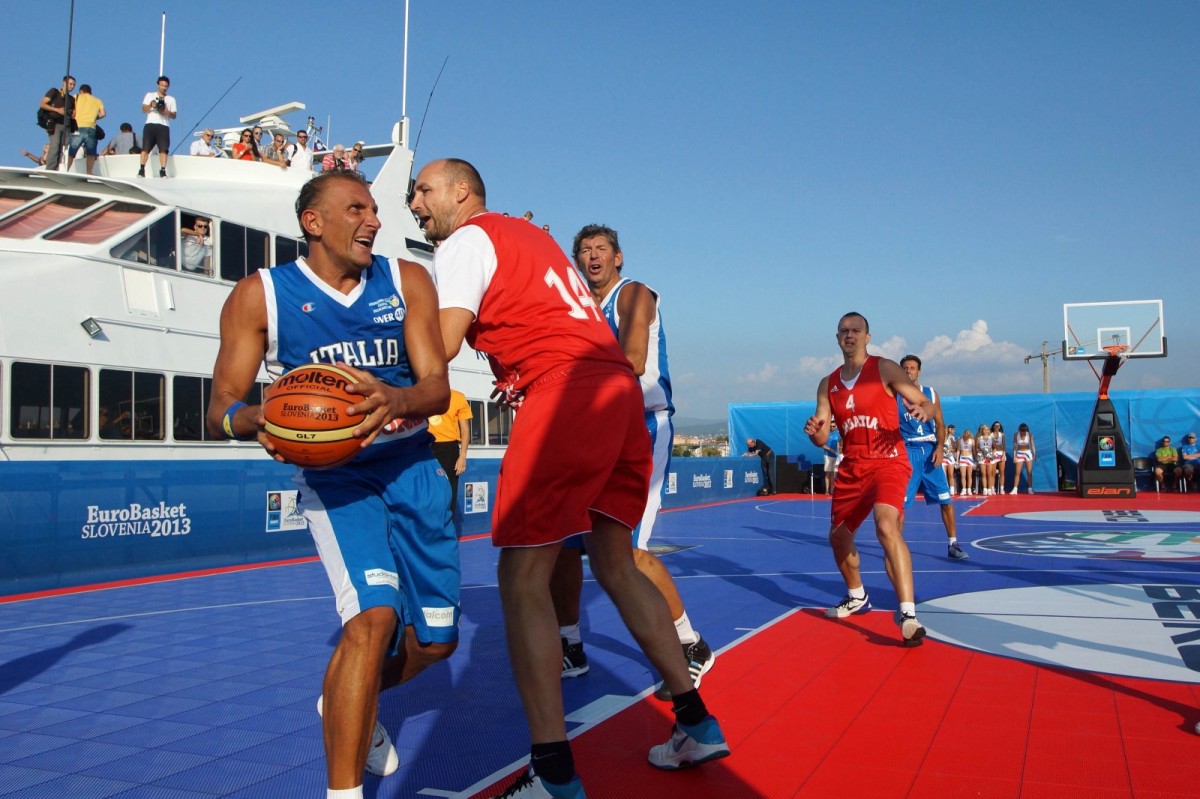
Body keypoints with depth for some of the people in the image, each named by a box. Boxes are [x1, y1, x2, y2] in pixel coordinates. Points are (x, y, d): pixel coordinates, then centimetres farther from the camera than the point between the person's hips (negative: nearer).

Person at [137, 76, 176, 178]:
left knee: (164, 149, -11)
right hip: (150, 124, -1)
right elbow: (143, 109, 8)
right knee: (145, 147, -8)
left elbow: (174, 115, 13)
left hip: (164, 126, 1)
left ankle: (163, 171, -12)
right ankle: (141, 170, -8)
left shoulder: (171, 99, 20)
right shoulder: (150, 95, 18)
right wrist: (151, 105, -13)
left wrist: (167, 112, -9)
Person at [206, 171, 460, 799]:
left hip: (413, 466, 4)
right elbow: (221, 408, -9)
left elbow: (438, 388, -11)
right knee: (374, 615, -25)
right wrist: (256, 419, -34)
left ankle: (349, 702, 39)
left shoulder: (407, 281, -2)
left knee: (435, 641, 7)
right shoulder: (259, 295, -7)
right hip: (333, 473, -3)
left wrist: (395, 400, -35)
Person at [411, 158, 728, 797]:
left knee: (523, 576, -5)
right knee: (614, 562, 16)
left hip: (566, 396, -9)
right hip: (620, 389, 9)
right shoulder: (528, 234, 29)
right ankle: (696, 725, 21)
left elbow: (442, 345, -10)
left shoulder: (465, 240, 4)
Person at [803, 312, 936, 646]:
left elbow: (926, 403, -5)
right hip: (852, 466, 6)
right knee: (838, 535, 15)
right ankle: (856, 598, 41)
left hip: (888, 462, -6)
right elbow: (822, 437, 8)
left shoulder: (884, 369, -3)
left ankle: (908, 615, -31)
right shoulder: (828, 385, 10)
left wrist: (923, 411, -30)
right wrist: (814, 432, -16)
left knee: (886, 526, -29)